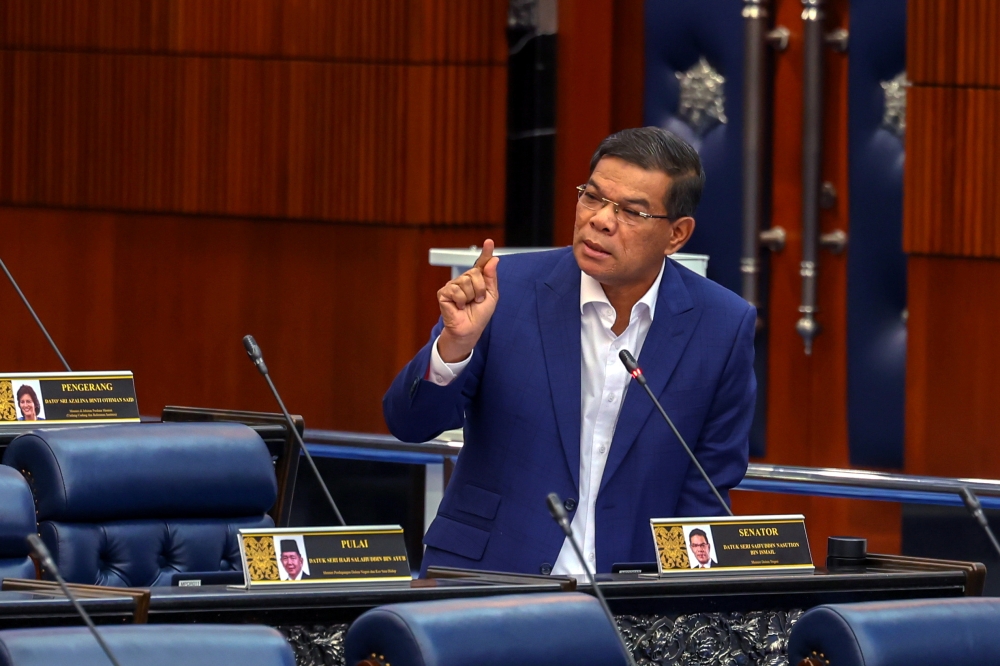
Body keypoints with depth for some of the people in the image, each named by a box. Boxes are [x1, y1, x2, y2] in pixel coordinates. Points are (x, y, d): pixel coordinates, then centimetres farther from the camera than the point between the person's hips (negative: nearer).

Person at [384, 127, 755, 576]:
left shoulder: (723, 328, 0)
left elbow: (707, 494, 7)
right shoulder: (506, 290, -2)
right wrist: (455, 343, -19)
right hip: (484, 577, -1)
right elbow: (409, 424, -1)